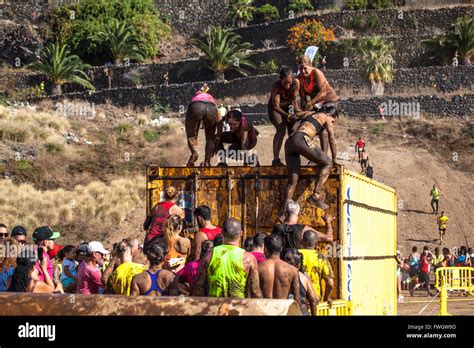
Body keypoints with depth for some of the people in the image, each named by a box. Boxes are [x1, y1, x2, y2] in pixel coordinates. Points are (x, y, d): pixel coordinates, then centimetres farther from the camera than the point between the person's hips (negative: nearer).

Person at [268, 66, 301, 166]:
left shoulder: (296, 82, -23)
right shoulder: (276, 86, -34)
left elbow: (294, 99, -15)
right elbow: (276, 106, -32)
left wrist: (298, 111, -30)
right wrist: (287, 115, -42)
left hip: (288, 106, 5)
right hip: (275, 108, -5)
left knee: (292, 130, -4)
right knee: (281, 130, -21)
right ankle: (276, 160, -22)